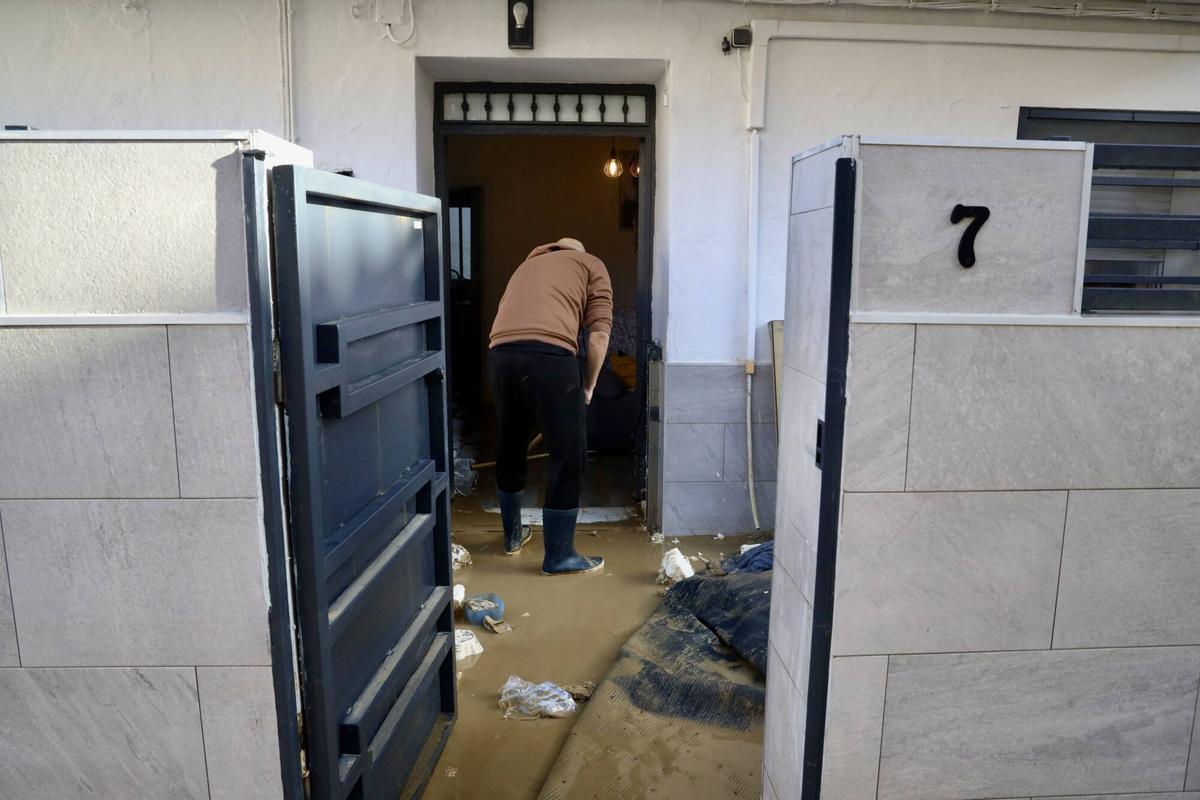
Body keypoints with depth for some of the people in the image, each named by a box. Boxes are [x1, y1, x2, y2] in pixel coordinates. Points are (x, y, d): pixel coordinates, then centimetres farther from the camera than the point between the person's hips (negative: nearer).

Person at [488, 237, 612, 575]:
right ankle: (559, 556, 14)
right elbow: (599, 334, 7)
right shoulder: (591, 264, 21)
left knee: (510, 448, 23)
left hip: (500, 353, 6)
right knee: (568, 456, 7)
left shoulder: (529, 263, 36)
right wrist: (588, 386, 17)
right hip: (549, 356, -5)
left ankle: (513, 534, 39)